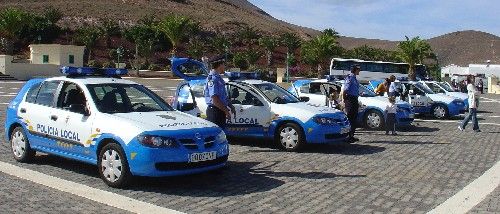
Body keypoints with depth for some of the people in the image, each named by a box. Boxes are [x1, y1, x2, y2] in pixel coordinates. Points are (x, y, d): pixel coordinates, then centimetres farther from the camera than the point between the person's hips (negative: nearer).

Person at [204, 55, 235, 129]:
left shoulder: (218, 78, 16)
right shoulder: (213, 79, -17)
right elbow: (215, 99, -24)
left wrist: (231, 106, 23)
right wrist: (226, 110, -20)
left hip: (220, 110, 10)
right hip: (215, 111, -10)